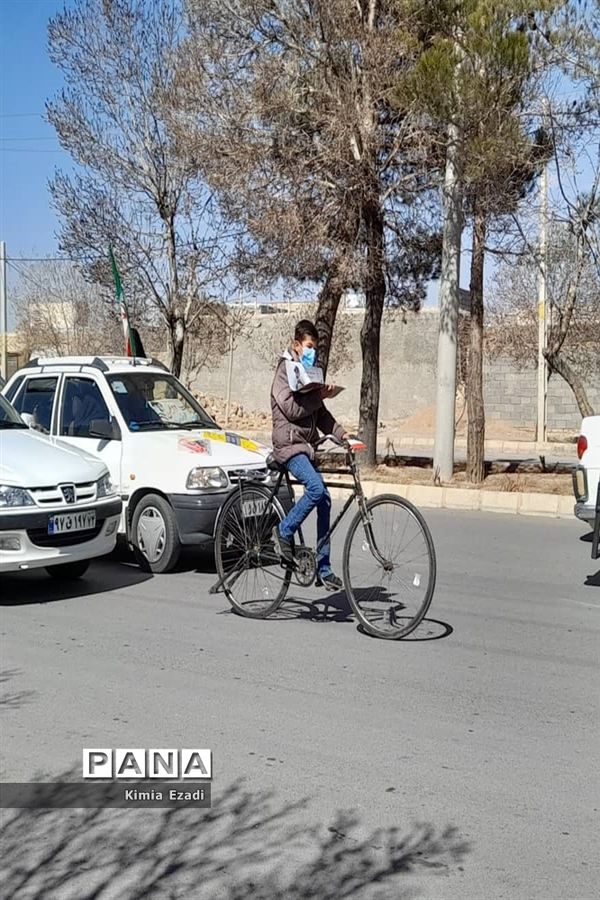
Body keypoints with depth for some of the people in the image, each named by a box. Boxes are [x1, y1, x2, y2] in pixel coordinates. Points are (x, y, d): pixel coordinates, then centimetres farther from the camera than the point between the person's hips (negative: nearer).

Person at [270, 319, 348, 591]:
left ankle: (323, 569, 5)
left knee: (324, 500, 1)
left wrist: (340, 433, 4)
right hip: (289, 443, -8)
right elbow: (290, 408, -17)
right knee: (316, 488, -29)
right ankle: (283, 532, -8)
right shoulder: (285, 369, -5)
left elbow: (320, 414, 18)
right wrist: (319, 396, -16)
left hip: (306, 444, 8)